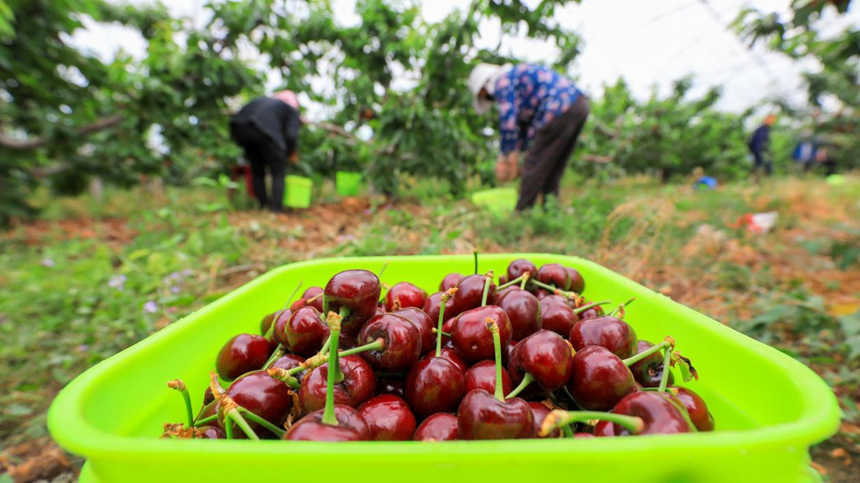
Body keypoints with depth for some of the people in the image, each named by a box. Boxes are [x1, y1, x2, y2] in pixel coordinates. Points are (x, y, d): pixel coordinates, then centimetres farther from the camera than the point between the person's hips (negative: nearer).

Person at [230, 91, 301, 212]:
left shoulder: (264, 101, 34)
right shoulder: (292, 109, 18)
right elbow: (291, 135, 1)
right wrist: (292, 153, 17)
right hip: (265, 131, -6)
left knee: (257, 169, 21)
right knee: (278, 172, 9)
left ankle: (263, 205, 23)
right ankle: (276, 208, 3)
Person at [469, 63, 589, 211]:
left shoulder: (502, 82, -1)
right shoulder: (517, 77, 28)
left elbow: (508, 121, -10)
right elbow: (525, 122, 30)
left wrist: (505, 156, 1)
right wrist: (516, 154, 28)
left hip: (560, 110, -10)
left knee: (534, 167, -4)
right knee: (552, 169, 14)